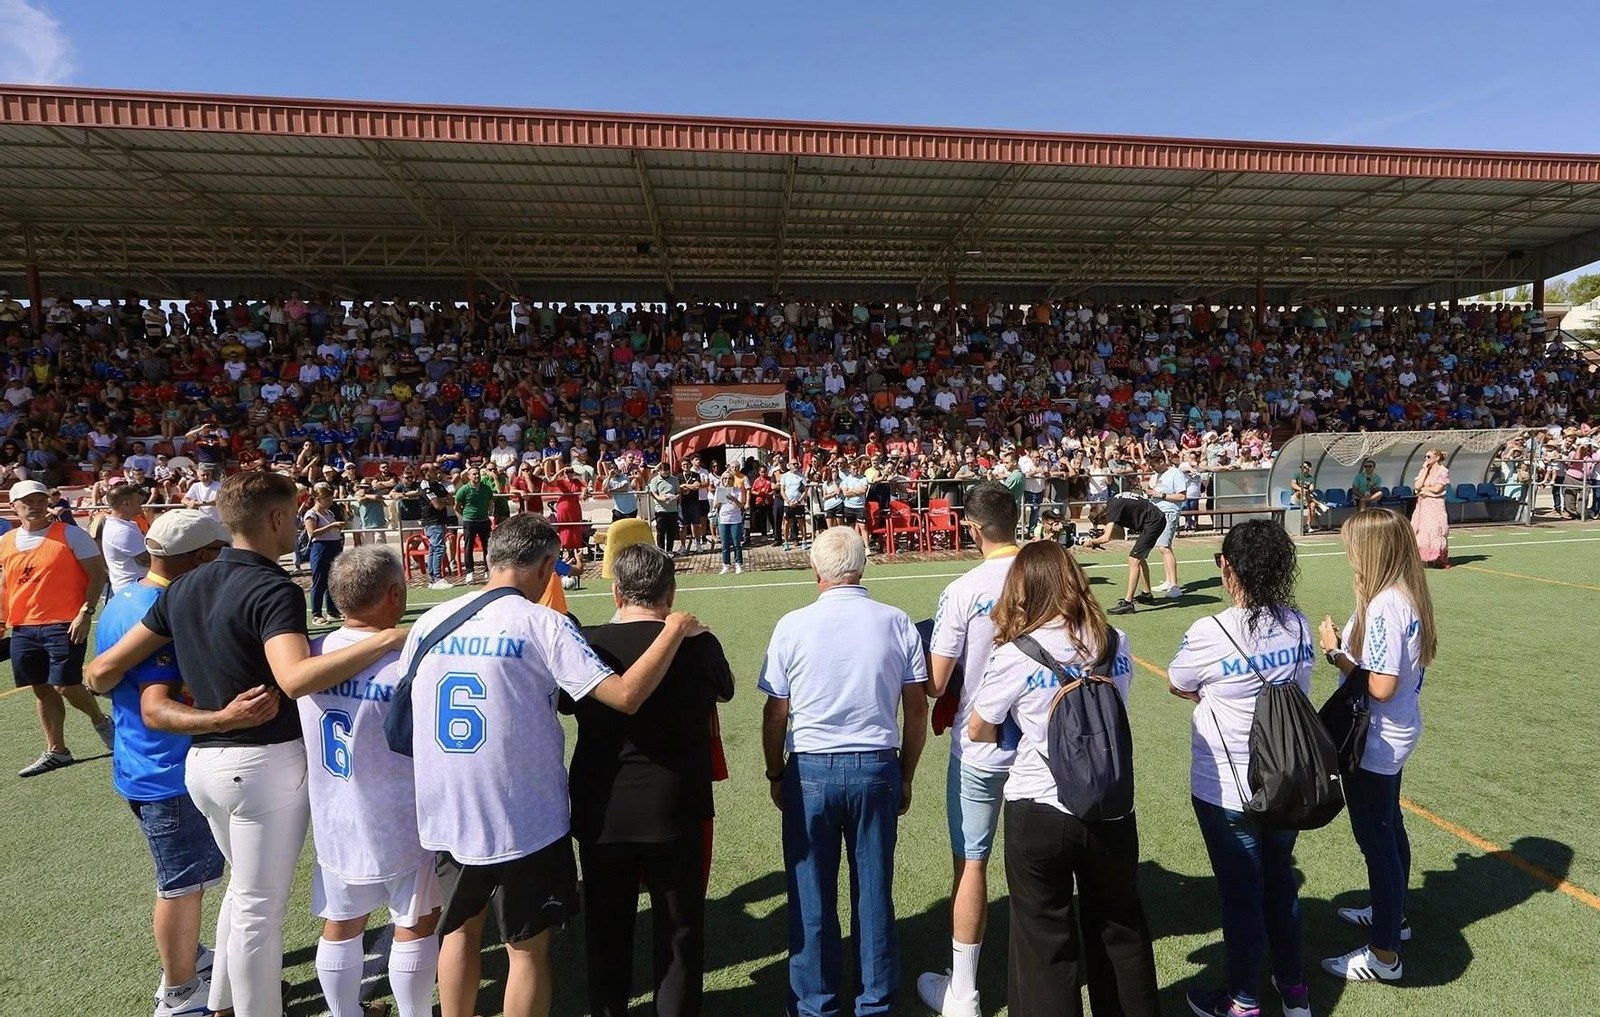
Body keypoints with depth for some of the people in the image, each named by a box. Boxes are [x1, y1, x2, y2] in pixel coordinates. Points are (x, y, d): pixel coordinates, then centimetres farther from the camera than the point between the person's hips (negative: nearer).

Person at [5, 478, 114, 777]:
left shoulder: (71, 534, -6)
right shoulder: (5, 542, 10)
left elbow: (98, 573, -7)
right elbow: (6, 584, 22)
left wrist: (85, 613, -15)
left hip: (64, 625, -5)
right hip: (23, 628, 5)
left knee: (66, 686, -8)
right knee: (42, 690, 10)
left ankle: (101, 721, 20)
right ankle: (55, 751, 20)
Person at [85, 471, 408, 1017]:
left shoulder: (185, 586, 4)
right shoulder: (274, 590, -21)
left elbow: (105, 668, 8)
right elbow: (295, 678, -39)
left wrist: (97, 675, 30)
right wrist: (387, 639, -38)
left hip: (201, 760, 8)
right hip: (264, 762, -8)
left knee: (244, 888, 28)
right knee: (260, 907, 8)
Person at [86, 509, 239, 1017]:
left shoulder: (122, 600, 3)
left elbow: (101, 682, 16)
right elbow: (156, 708, -36)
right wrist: (221, 719, -50)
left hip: (141, 766, 10)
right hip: (173, 774, -10)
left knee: (181, 876, 26)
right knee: (183, 882, 8)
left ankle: (186, 957, 44)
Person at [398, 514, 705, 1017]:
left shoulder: (429, 621, 1)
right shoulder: (542, 623, -15)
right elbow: (625, 696, -22)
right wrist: (674, 631, -10)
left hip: (445, 812, 5)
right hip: (523, 819, -5)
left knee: (460, 929, 26)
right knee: (528, 949, 12)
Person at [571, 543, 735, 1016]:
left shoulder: (585, 643, -11)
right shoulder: (698, 645, -14)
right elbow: (725, 691, 8)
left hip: (601, 813, 2)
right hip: (676, 813, -1)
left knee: (606, 926, 20)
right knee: (679, 927, 16)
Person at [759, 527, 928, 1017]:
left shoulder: (792, 626, -8)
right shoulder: (898, 623, -3)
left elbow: (776, 713, -4)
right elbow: (917, 708, 1)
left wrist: (776, 775, 10)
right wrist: (906, 775, 12)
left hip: (811, 771, -1)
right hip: (877, 769, 2)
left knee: (812, 895, 12)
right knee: (874, 891, 14)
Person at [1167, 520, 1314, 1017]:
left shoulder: (1210, 634, -24)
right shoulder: (1299, 625, -7)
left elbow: (1178, 687, -6)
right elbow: (1295, 689, 6)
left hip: (1225, 790, -5)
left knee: (1241, 893, 12)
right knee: (1281, 879, 24)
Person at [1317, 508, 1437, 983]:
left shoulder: (1383, 606, -28)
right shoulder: (1408, 595, 1)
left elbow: (1380, 687, -28)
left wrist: (1336, 652, -16)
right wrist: (1348, 646, 2)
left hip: (1375, 743, -10)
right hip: (1396, 733, 10)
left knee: (1376, 838, 4)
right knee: (1389, 827, 25)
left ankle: (1383, 955, 19)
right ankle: (1391, 913, 45)